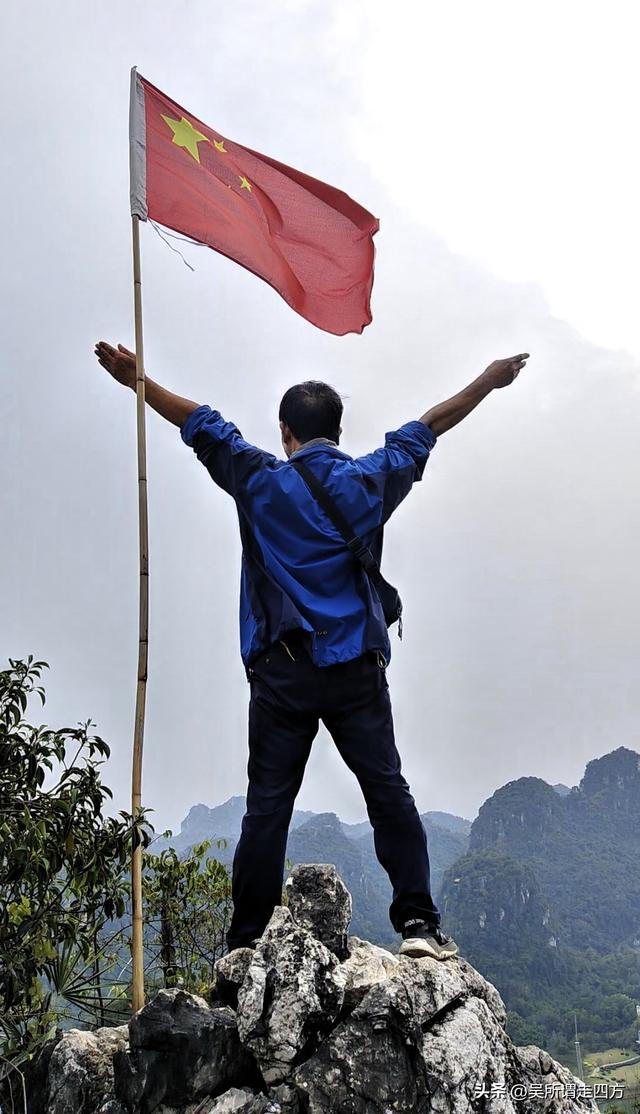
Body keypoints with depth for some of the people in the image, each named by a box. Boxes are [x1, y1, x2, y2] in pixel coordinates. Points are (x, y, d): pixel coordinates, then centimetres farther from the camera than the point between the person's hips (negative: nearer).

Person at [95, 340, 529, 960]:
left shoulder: (260, 483, 4)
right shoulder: (370, 482, 7)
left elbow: (201, 425, 13)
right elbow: (426, 429, 19)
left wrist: (136, 380, 24)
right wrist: (489, 382, 33)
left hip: (280, 672, 0)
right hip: (356, 670, 0)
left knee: (267, 806, 3)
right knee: (389, 793, 2)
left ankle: (247, 941, 5)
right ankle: (419, 923, -4)